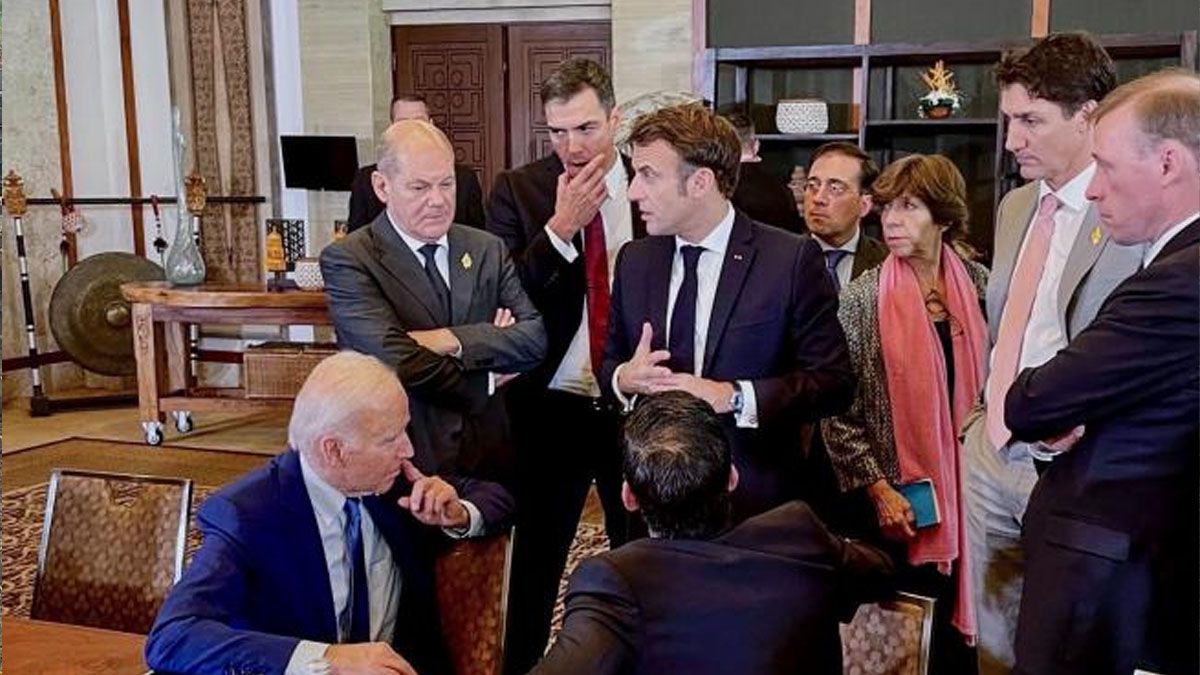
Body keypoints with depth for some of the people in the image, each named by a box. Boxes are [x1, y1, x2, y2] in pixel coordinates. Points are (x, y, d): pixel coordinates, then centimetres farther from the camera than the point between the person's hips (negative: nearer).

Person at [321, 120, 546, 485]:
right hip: (404, 465, -4)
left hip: (490, 457, 4)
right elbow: (397, 361, -21)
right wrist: (487, 380, -10)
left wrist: (455, 341, -19)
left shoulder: (488, 250, 5)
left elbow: (541, 336, -6)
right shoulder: (347, 260, -10)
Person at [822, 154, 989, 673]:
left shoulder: (978, 284, 2)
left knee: (960, 625, 10)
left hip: (965, 491, 3)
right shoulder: (863, 299, -7)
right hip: (897, 502, -3)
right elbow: (837, 411, -8)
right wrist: (877, 489, -13)